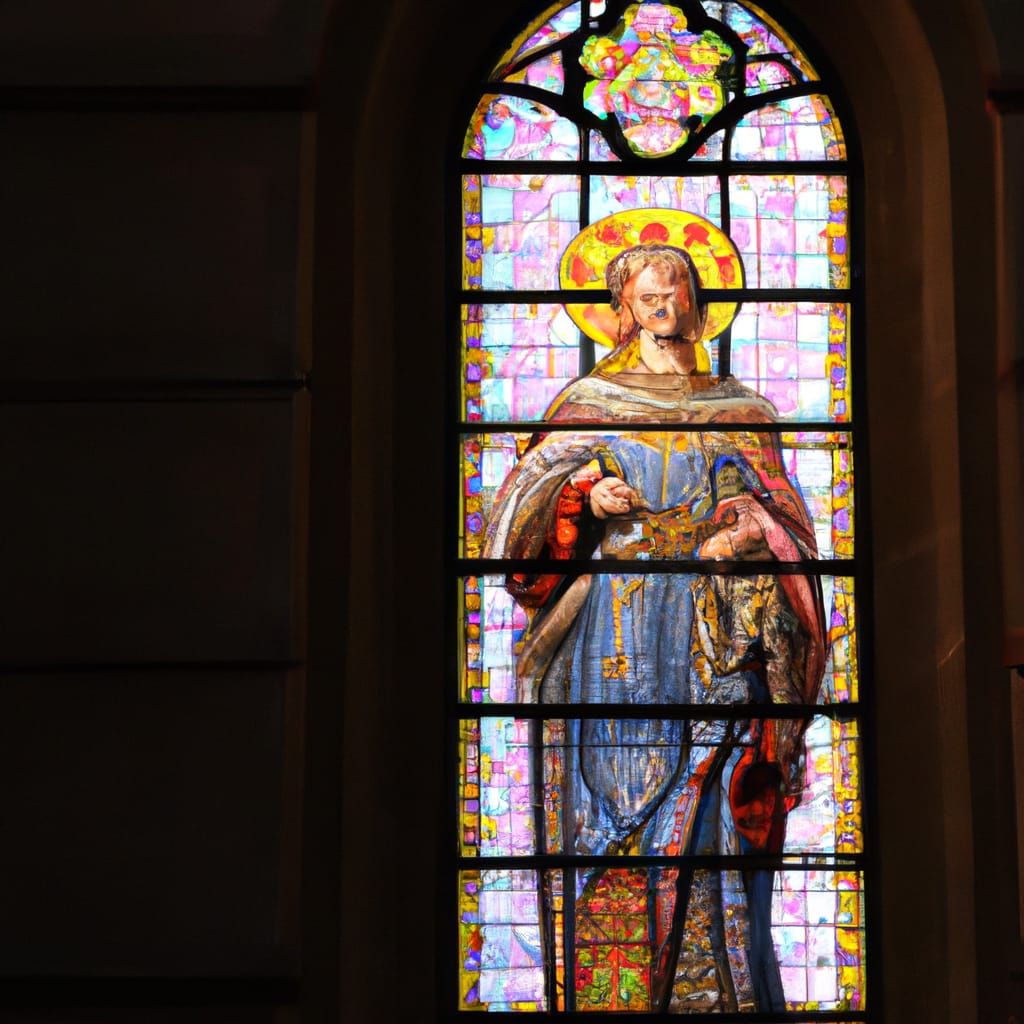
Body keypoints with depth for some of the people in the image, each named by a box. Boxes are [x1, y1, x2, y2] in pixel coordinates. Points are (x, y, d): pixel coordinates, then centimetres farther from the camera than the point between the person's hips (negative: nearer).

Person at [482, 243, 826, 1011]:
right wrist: (584, 495, -8)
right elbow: (530, 498, 11)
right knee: (614, 795, -7)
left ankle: (717, 989, -5)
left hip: (712, 637, 0)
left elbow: (783, 510, 12)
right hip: (614, 628, 0)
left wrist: (752, 534, -9)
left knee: (709, 801, -8)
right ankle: (613, 990, -3)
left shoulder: (737, 410, 16)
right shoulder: (588, 400, 14)